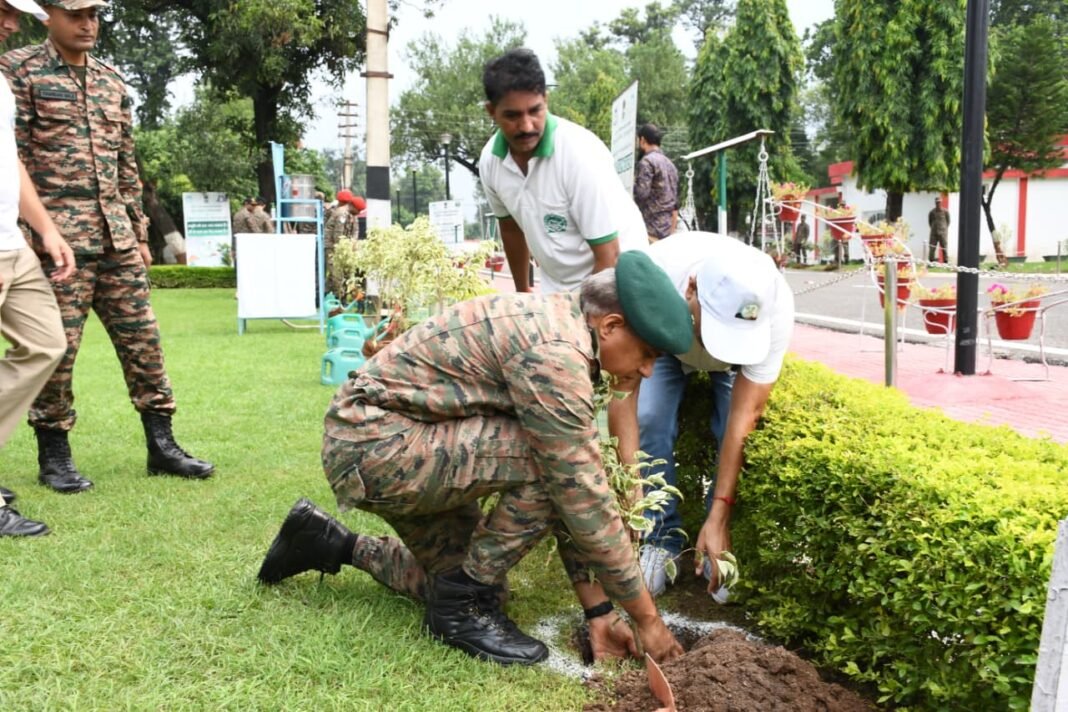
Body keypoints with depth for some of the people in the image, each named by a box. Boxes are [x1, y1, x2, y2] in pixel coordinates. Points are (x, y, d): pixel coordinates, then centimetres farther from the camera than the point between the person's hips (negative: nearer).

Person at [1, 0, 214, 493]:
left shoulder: (111, 81, 17)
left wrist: (140, 233, 16)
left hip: (117, 237, 6)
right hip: (57, 237, -5)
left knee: (141, 339, 6)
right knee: (57, 347, -1)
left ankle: (161, 447, 14)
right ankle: (53, 456, 14)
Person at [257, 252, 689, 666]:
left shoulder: (557, 329, 4)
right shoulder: (555, 352, -26)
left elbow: (566, 495, 6)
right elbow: (584, 497, -23)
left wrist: (597, 609, 5)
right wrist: (646, 616, -11)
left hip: (389, 438, 10)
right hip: (373, 442, -10)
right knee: (548, 462, -23)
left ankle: (331, 543, 28)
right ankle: (463, 604, -5)